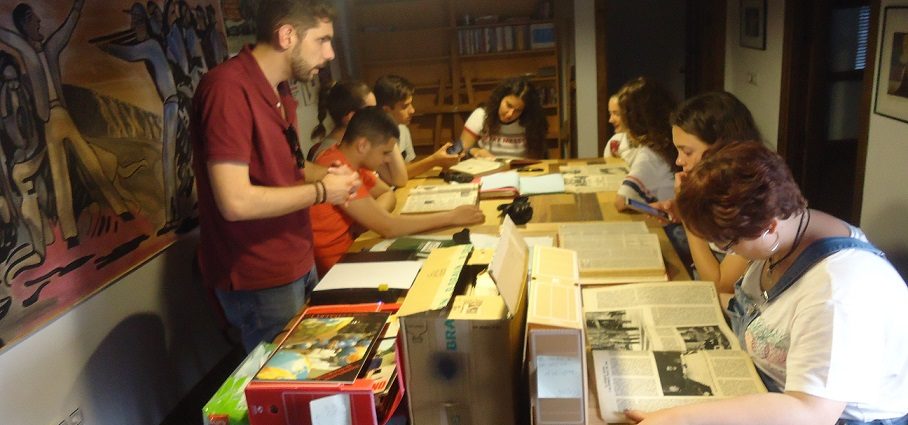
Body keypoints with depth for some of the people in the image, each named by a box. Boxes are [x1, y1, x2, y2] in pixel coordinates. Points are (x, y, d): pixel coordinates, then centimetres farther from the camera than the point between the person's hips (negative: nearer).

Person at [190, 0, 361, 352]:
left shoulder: (278, 91, 7)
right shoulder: (228, 88, -22)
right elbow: (236, 202, -28)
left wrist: (322, 174, 1)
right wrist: (321, 192, -16)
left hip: (297, 264, 8)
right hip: (260, 280, -8)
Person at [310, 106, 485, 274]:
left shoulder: (348, 159, 2)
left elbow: (387, 193, 13)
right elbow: (388, 227, -26)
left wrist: (374, 215, -11)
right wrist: (452, 217, -19)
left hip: (348, 248, 8)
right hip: (333, 265, -8)